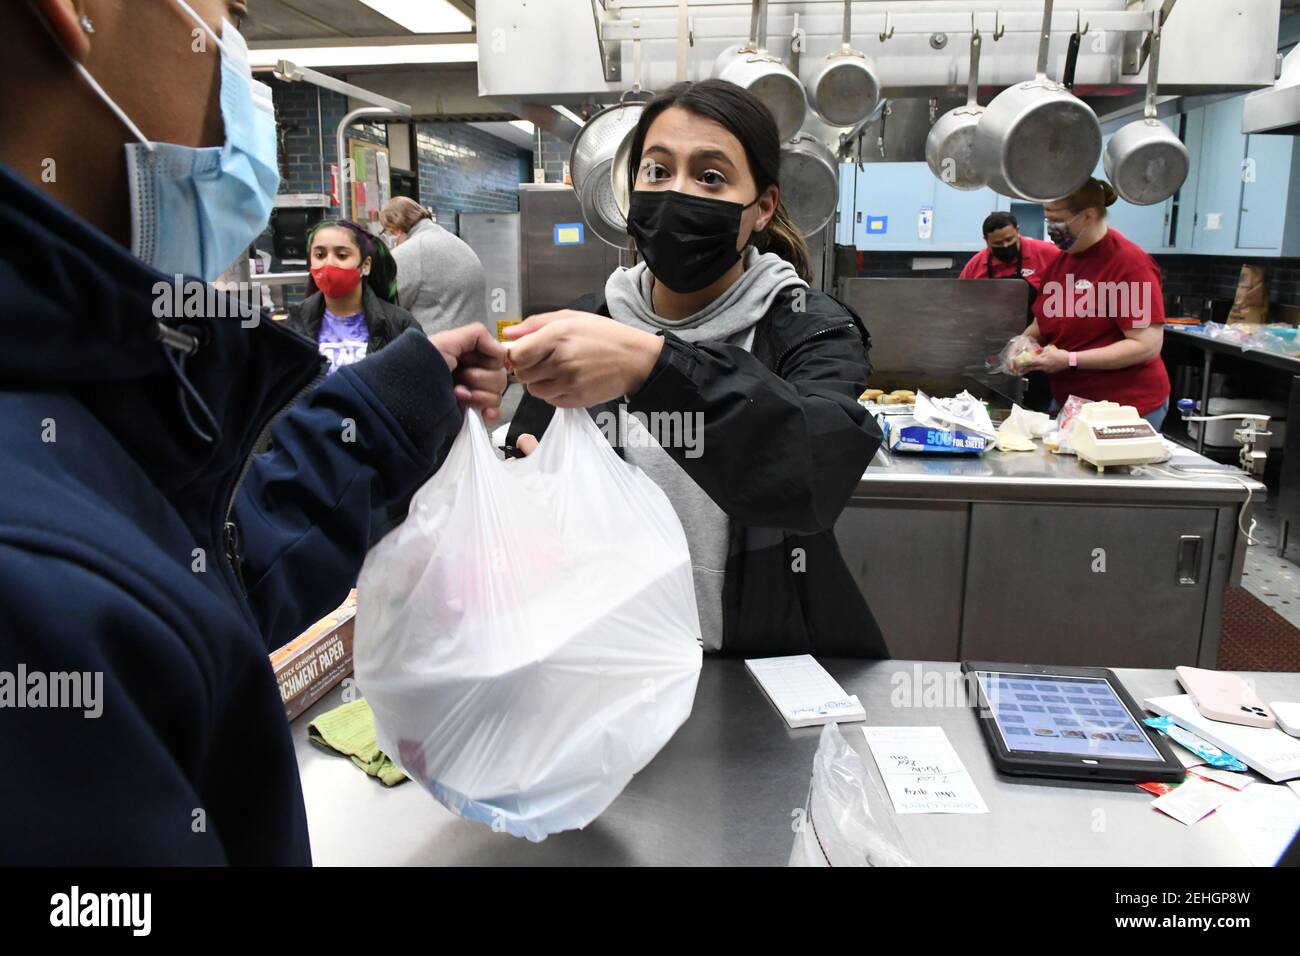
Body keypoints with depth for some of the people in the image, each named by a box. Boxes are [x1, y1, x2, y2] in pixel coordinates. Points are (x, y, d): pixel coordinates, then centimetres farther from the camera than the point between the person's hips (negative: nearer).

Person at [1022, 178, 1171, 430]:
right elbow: (1044, 322, 21)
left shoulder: (1130, 263, -13)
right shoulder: (1059, 261, 10)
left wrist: (1070, 360, -21)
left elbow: (1147, 345, -18)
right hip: (1067, 401, 7)